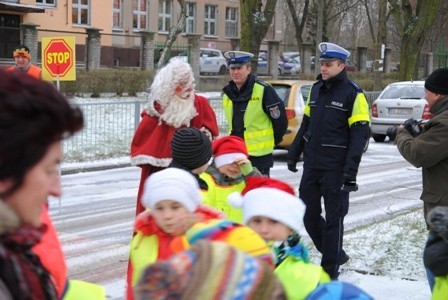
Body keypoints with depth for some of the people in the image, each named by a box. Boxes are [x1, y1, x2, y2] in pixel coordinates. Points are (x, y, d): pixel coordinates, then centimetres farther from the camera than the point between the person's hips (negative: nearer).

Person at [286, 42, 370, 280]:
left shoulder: (352, 93, -10)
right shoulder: (316, 89, 11)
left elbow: (360, 133, -14)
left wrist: (351, 170, -21)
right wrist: (293, 154, 17)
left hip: (335, 168, -7)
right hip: (311, 163, 7)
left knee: (333, 218, 2)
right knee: (308, 214, 12)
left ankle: (330, 270, 13)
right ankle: (335, 254, 30)